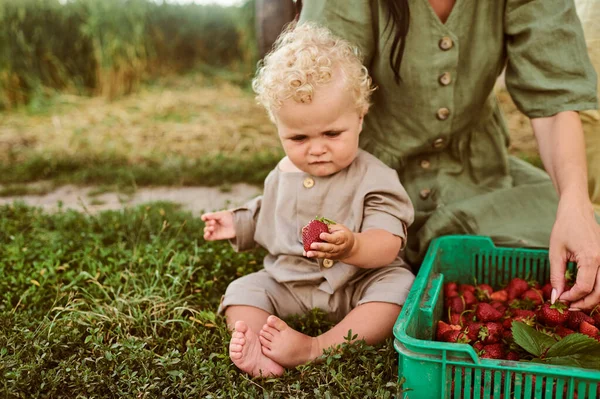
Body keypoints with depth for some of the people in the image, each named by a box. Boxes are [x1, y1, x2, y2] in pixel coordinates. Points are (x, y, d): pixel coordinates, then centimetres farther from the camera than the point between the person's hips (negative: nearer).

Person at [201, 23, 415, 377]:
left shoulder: (373, 178, -14)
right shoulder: (282, 176, 5)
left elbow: (388, 244, -25)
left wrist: (353, 246, -45)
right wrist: (239, 224, 11)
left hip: (358, 286, -4)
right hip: (287, 286, 5)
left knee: (398, 285, -29)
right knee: (242, 291, -11)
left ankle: (319, 348, -38)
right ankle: (254, 349, -36)